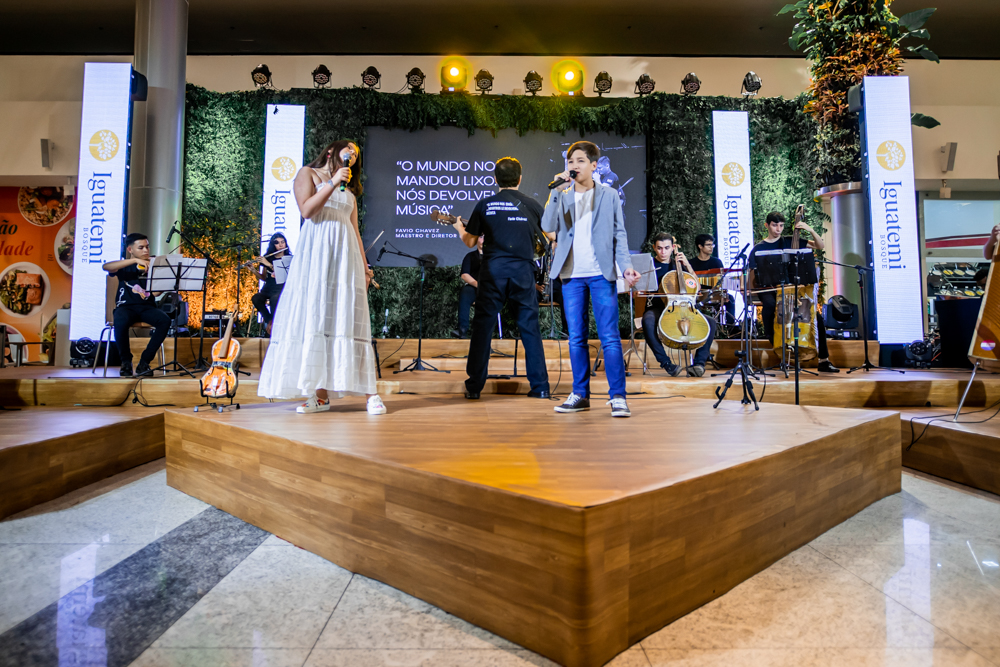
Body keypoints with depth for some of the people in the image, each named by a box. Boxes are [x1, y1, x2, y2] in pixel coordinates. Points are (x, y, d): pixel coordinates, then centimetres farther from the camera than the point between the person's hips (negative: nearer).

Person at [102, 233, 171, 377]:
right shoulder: (125, 266, 7)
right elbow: (106, 267, -18)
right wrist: (135, 260, -26)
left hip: (147, 307, 1)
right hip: (126, 307, -1)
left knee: (165, 320, -31)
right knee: (120, 321, -36)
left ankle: (144, 362, -19)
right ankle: (126, 361, -11)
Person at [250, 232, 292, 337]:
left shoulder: (288, 258, 4)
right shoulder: (268, 258, 14)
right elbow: (264, 278, 14)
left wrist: (268, 264, -17)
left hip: (280, 288, -3)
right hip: (267, 288, 4)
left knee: (274, 299, -38)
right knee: (255, 298, -29)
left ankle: (273, 322, -15)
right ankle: (269, 320, -9)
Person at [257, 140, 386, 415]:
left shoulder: (350, 189, 26)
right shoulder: (308, 173, 14)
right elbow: (307, 210, -4)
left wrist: (364, 266, 11)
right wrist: (333, 182, -5)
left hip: (345, 254, 3)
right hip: (315, 251, -3)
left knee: (347, 317, -6)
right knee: (314, 316, -7)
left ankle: (370, 392, -11)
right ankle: (321, 395, -5)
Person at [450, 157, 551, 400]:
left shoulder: (485, 204, 4)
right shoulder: (532, 205, 5)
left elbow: (470, 241, 9)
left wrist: (459, 228, 30)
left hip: (492, 270, 0)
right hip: (523, 270, 0)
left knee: (482, 327, 5)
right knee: (530, 327, 6)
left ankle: (474, 387, 8)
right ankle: (540, 386, 8)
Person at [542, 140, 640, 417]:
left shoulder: (609, 195, 10)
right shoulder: (562, 196, 12)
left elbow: (619, 234, 7)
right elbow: (547, 226, -4)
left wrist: (626, 266, -6)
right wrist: (557, 191, -10)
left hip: (601, 273, -2)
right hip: (571, 275, 2)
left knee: (610, 337, -6)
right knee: (576, 338, 6)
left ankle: (617, 396, 0)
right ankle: (580, 394, 15)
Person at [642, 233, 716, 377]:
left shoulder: (678, 264, 15)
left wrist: (687, 265, -1)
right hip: (657, 308, -4)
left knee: (711, 322, -16)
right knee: (647, 321, -40)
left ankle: (699, 363, -14)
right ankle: (666, 364, -32)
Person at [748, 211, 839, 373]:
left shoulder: (789, 242, 10)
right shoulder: (758, 249, 6)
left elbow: (820, 246, 8)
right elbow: (753, 278, 5)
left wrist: (810, 230, -7)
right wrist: (755, 285, -15)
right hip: (768, 290, -2)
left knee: (816, 314, -17)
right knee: (770, 304, -40)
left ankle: (824, 360, -9)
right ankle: (771, 340, -17)